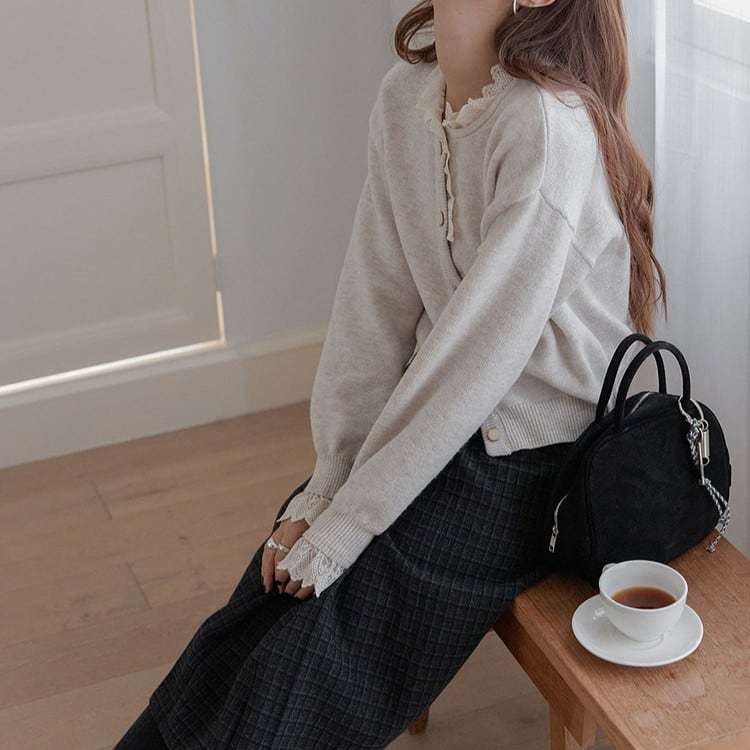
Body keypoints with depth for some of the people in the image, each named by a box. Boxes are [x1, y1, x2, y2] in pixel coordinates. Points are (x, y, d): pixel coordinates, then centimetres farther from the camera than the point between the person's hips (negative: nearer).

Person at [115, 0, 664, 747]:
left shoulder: (548, 127, -24)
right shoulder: (406, 95, -1)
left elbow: (479, 353, -23)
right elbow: (376, 303, -1)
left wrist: (343, 523, -17)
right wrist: (325, 487, -5)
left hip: (526, 461, -6)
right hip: (433, 423, 6)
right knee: (248, 628, -4)